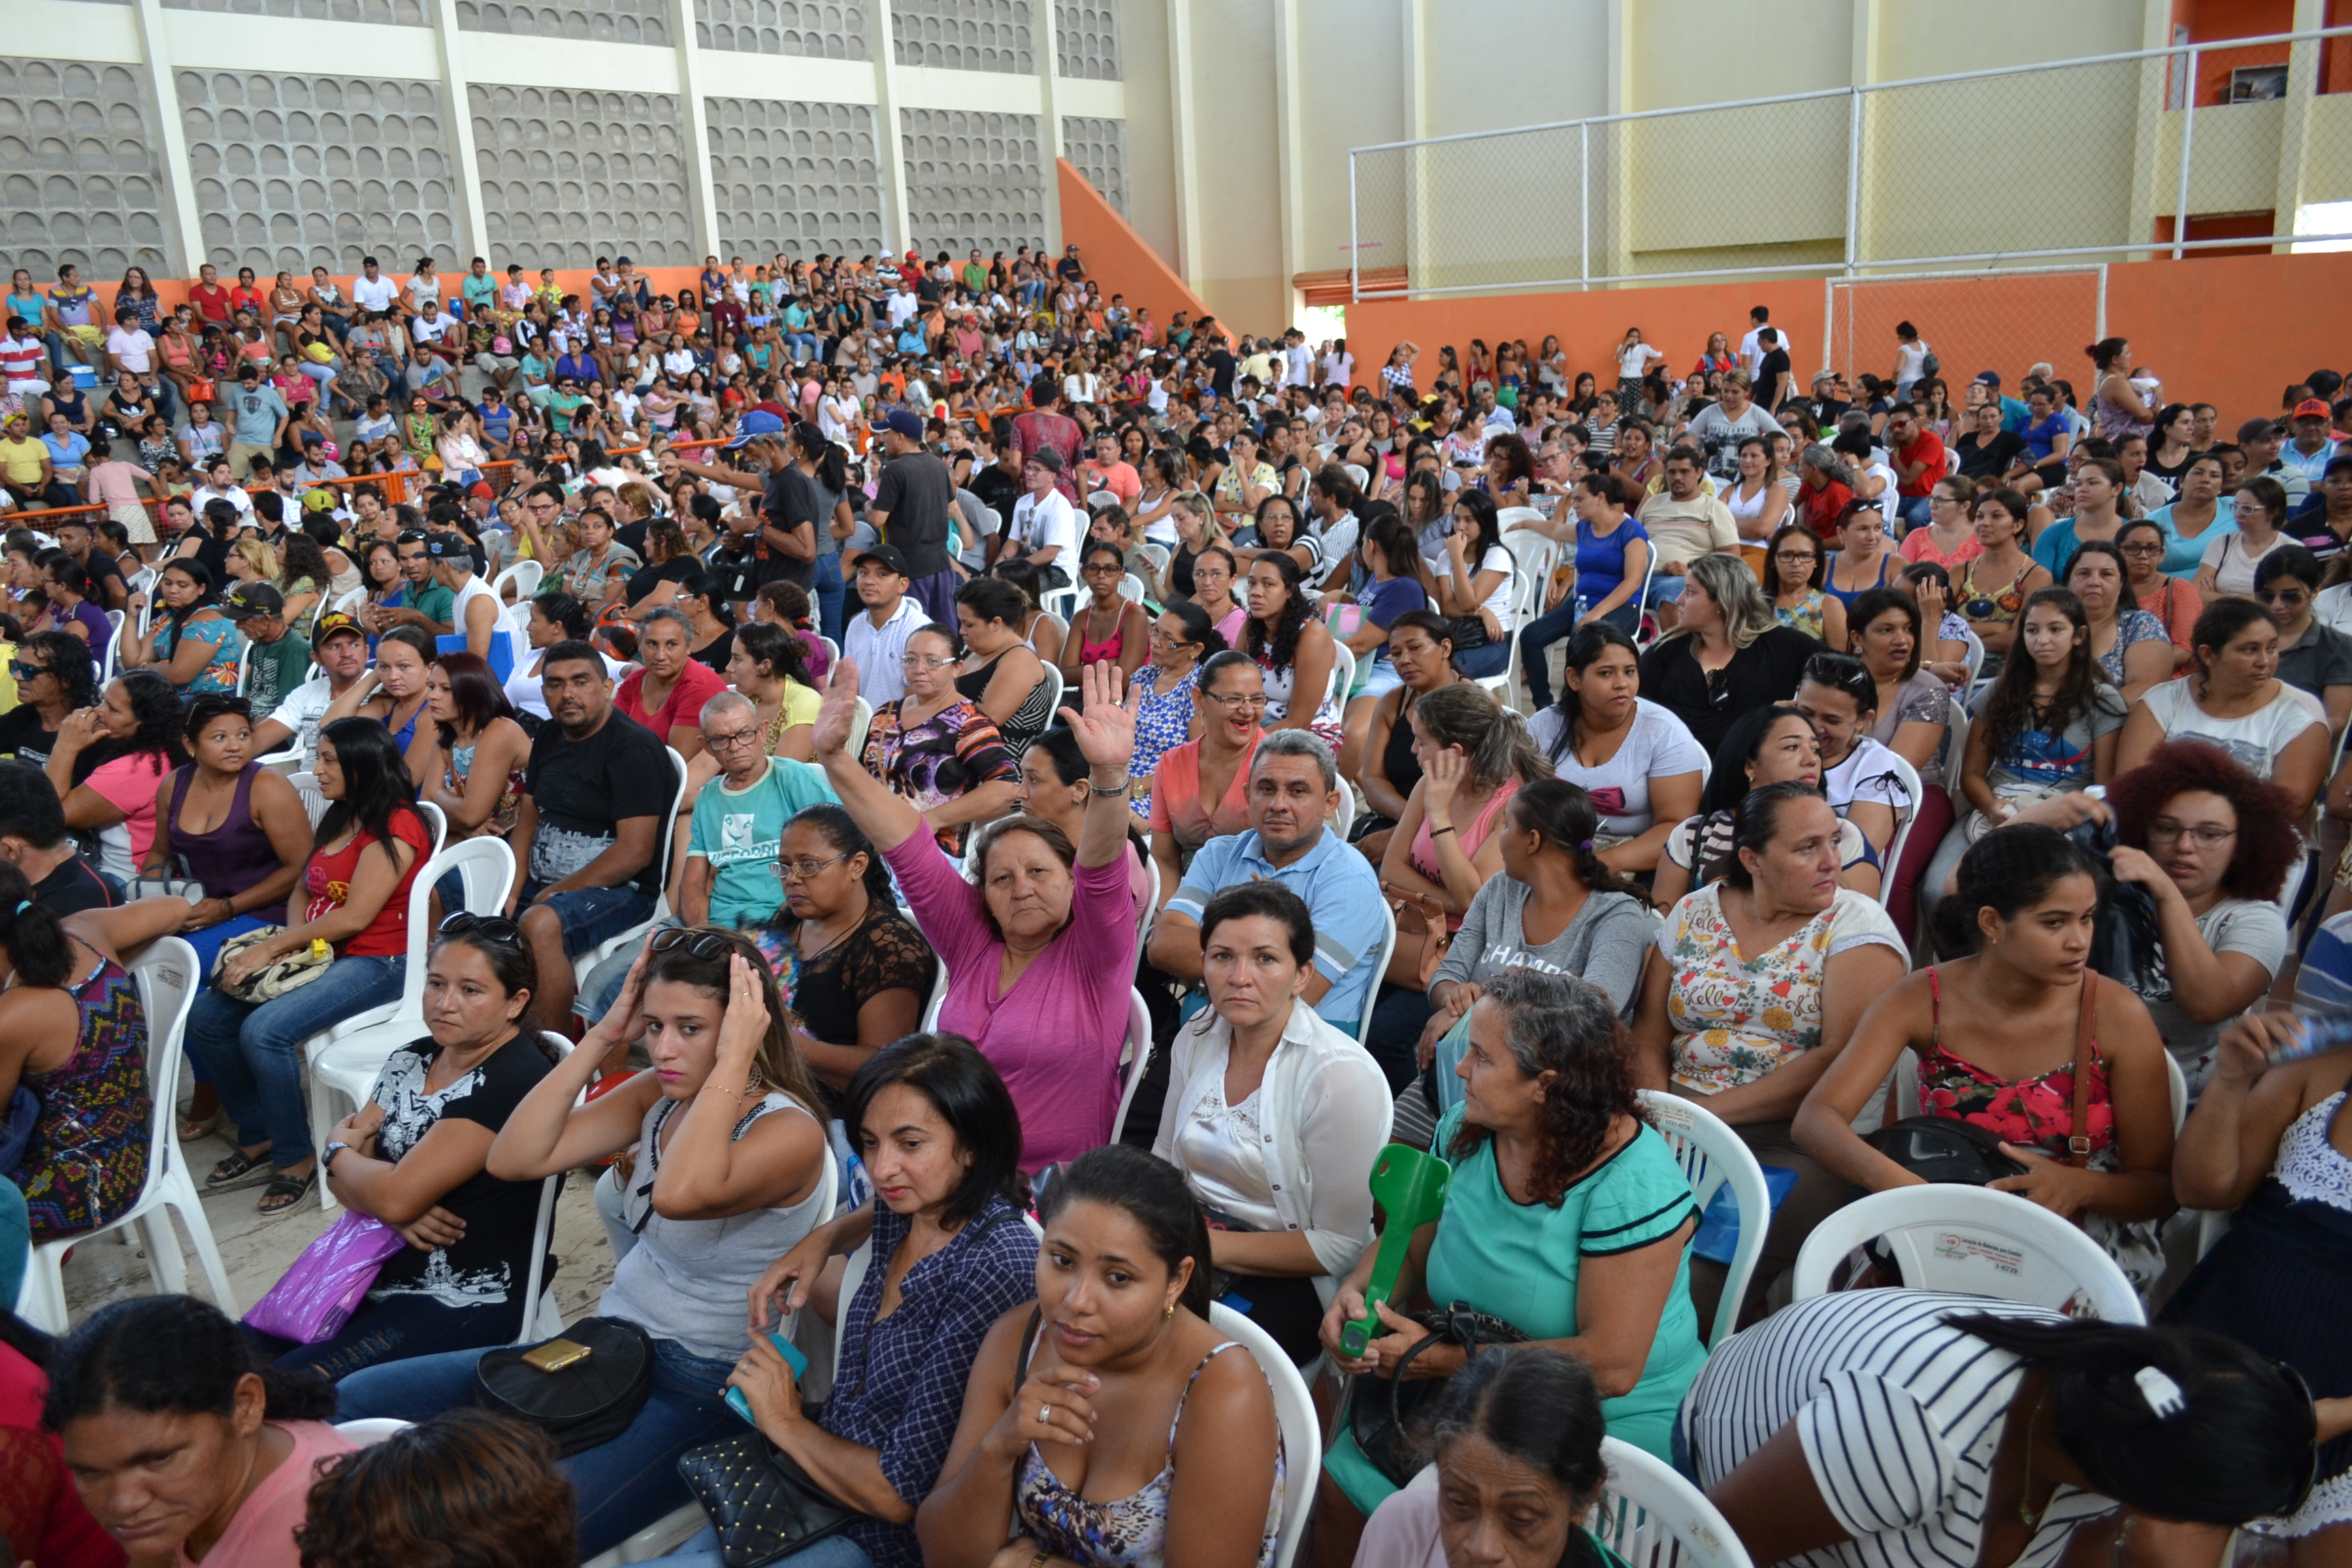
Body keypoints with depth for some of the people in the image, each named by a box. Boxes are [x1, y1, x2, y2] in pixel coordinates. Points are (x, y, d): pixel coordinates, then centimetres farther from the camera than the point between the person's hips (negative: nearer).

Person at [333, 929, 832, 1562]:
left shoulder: (790, 1132, -20)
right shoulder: (658, 1094, 2)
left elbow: (679, 1195, -40)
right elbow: (513, 1160, -6)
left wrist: (733, 1059, -33)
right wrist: (602, 1039, -10)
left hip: (699, 1392, -8)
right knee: (354, 1403, 5)